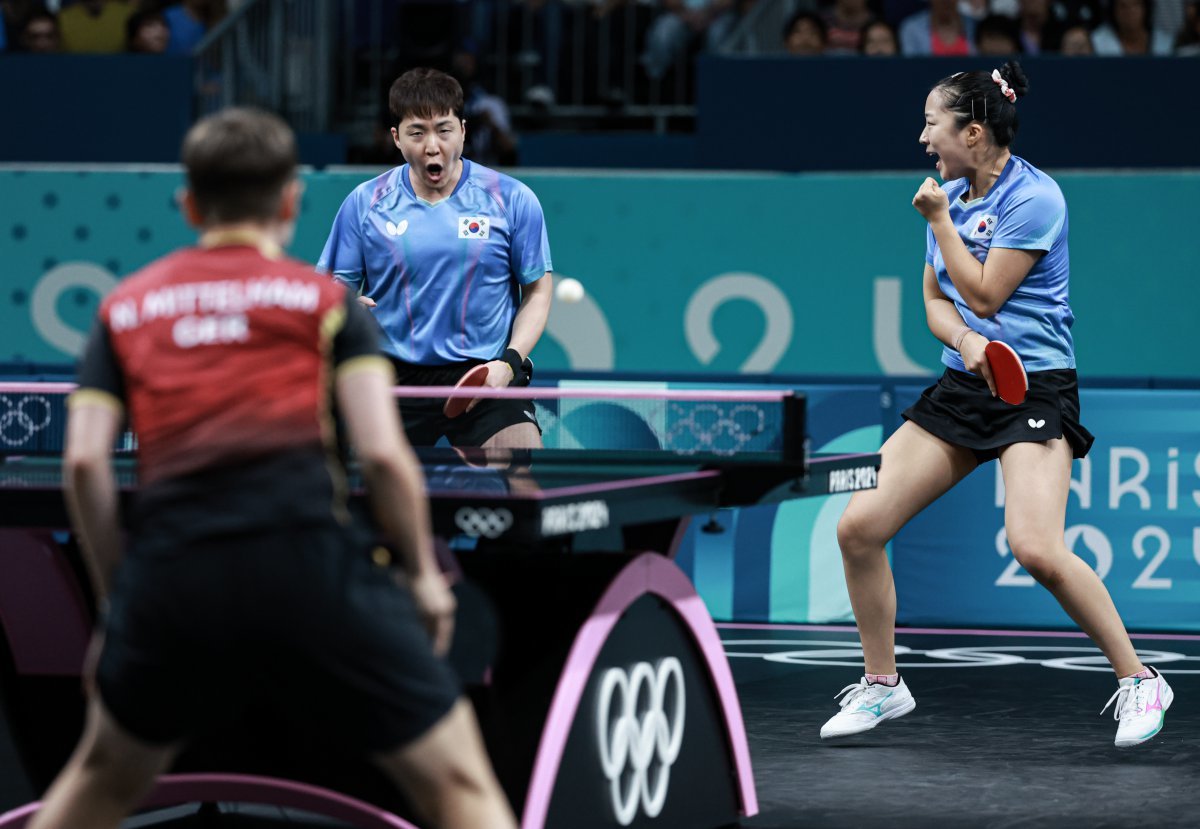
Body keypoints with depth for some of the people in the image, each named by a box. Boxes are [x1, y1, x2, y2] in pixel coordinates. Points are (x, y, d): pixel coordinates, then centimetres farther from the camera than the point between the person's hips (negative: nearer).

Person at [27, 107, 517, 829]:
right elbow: (383, 453, 0)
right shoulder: (325, 300, 12)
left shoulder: (126, 308, 19)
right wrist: (425, 574, 13)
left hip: (171, 577, 3)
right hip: (309, 559, -3)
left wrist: (117, 599, 16)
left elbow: (84, 462, 7)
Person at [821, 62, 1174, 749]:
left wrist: (940, 220, -8)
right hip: (964, 384, 7)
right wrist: (965, 339, -10)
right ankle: (883, 685, 15)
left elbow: (985, 295, -14)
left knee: (1037, 547, -26)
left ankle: (1138, 680, -8)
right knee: (859, 526, -2)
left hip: (1035, 384, -7)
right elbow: (936, 300, 11)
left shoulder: (1034, 197, -13)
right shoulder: (952, 195, 11)